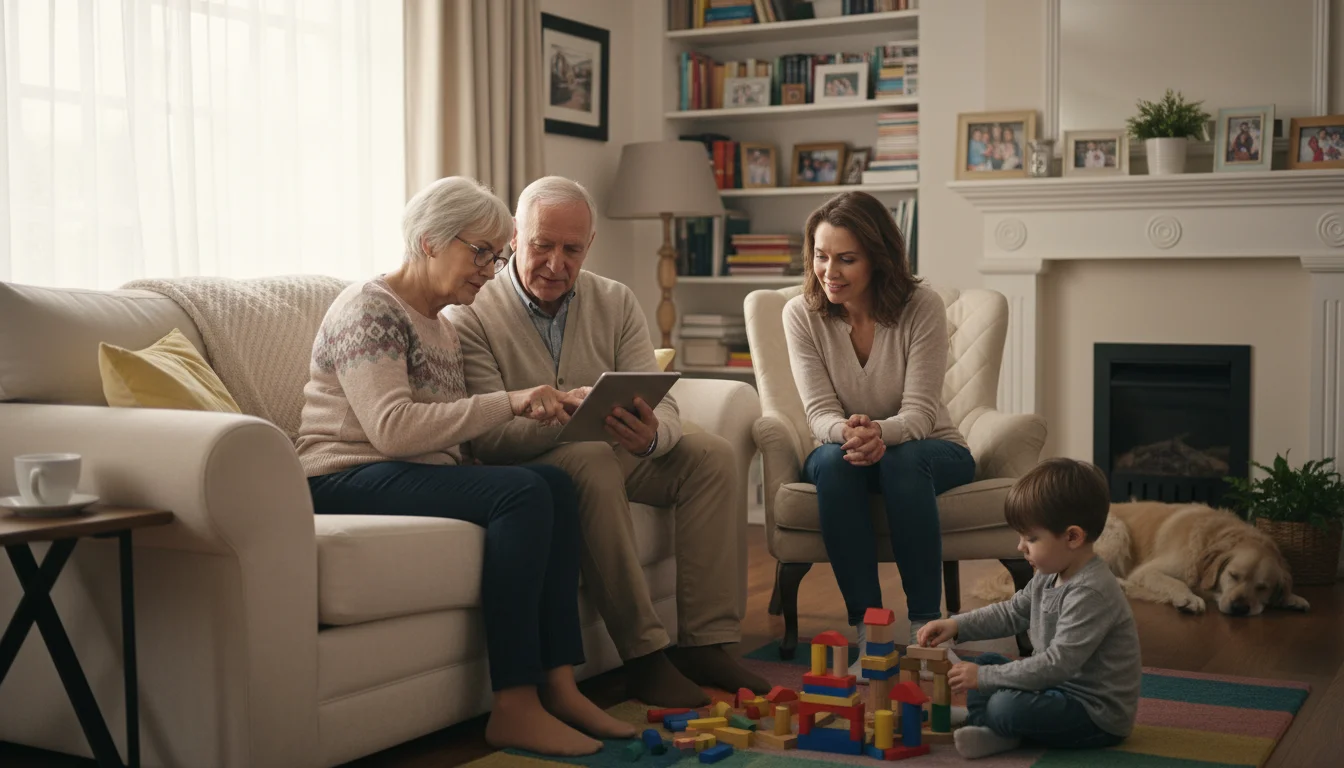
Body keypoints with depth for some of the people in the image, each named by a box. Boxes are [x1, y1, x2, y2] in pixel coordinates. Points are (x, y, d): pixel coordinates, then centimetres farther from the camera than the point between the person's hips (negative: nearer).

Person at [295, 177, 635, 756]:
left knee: (555, 485, -14)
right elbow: (391, 427, -23)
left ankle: (559, 687, -16)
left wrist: (529, 412, -4)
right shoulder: (369, 309, -9)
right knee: (521, 494, -26)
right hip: (347, 481, -8)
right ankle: (515, 709, -25)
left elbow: (450, 427, 13)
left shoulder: (441, 327, 20)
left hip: (421, 474, 9)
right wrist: (508, 403, -24)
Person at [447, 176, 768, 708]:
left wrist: (651, 435, -33)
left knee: (712, 455, -14)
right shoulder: (474, 315, -11)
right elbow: (491, 436, -20)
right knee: (593, 461, -35)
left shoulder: (616, 303, 3)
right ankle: (643, 656, -30)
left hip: (614, 457, 5)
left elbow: (661, 406, -7)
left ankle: (704, 643, -15)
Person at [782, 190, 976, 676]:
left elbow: (919, 412, -20)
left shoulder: (922, 307, -15)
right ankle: (865, 624, -29)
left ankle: (926, 623, -28)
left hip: (928, 450, -1)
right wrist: (847, 433, -40)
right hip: (842, 454, 2)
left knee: (903, 460, -37)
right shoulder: (801, 314, -9)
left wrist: (881, 433, -44)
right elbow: (819, 411, -15)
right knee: (836, 460, -35)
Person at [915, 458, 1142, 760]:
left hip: (1098, 715, -10)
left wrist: (984, 678, -27)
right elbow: (1011, 614, 18)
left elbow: (1057, 664, -31)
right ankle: (990, 730, -8)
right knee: (985, 663, 14)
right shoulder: (1049, 575, 3)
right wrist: (956, 625, 4)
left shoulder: (1091, 594, -27)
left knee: (1006, 707, -31)